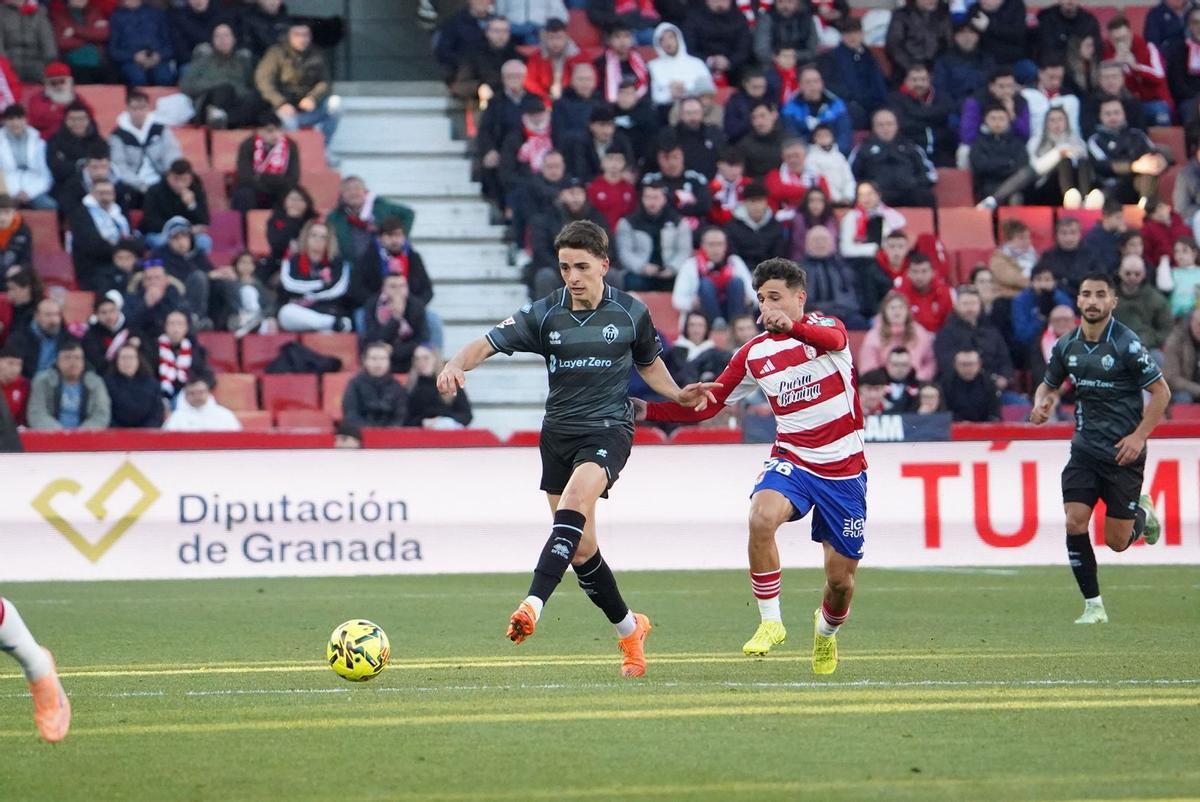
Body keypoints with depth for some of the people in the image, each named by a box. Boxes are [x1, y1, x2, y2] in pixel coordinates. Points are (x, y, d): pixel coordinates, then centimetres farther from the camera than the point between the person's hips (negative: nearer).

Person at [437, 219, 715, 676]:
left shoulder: (630, 313, 1)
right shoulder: (544, 314, -1)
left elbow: (649, 363, 19)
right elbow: (488, 343, -11)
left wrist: (678, 394, 2)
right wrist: (457, 364, -31)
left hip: (609, 428, -3)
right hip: (559, 432, 3)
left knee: (573, 503, -32)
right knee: (581, 549, 7)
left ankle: (533, 605, -43)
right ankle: (629, 629, 28)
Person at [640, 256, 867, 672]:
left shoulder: (824, 325, -4)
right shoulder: (753, 354, 4)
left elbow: (835, 340, -31)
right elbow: (705, 406, 10)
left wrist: (794, 327, -52)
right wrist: (647, 410, -4)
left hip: (844, 470, -2)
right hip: (792, 461, 2)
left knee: (841, 580, 3)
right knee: (762, 517, -33)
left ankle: (826, 629, 39)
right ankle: (770, 621, -20)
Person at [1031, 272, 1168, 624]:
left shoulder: (1126, 344, -13)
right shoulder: (1066, 346, 2)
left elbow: (1161, 392, -8)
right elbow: (1049, 384, 19)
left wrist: (1139, 436, -15)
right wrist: (1042, 404, -5)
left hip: (1123, 452, -4)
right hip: (1085, 447, 4)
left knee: (1117, 541, 1)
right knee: (1074, 522, -13)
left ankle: (1142, 513, 37)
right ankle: (1094, 605, -3)